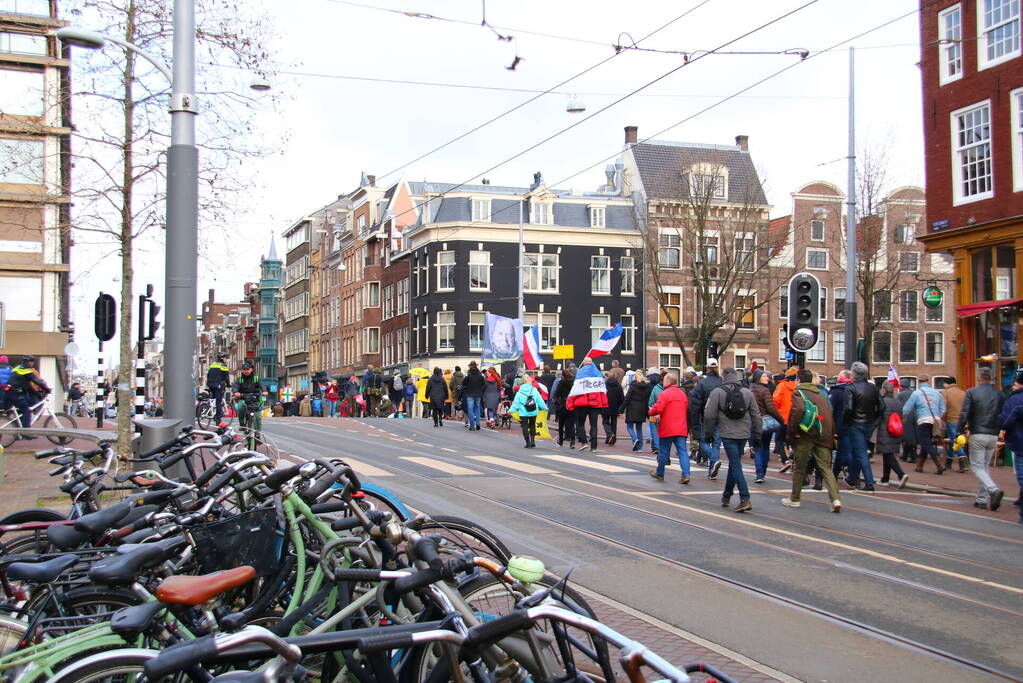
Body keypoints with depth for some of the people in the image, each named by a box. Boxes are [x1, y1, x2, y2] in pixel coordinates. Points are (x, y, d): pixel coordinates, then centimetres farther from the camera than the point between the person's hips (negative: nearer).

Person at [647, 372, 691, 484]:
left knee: (663, 452, 8)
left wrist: (650, 412, 2)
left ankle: (659, 473, 22)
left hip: (667, 429, -5)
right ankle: (685, 474, -13)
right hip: (681, 429, 5)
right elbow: (687, 410, 17)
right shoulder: (683, 394, 11)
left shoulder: (664, 394, -10)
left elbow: (658, 409, -19)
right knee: (682, 451, 0)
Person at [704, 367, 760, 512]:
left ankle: (745, 499, -15)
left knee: (736, 466, -5)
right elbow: (756, 415, 8)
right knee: (734, 464, 17)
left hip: (728, 435, -4)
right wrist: (757, 435, 14)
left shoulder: (717, 392, -5)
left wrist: (708, 433, 5)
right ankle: (726, 496, 29)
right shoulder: (747, 393, 6)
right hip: (744, 435, 4)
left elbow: (709, 415, -7)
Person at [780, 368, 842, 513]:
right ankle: (836, 499, -13)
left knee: (799, 468, 9)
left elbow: (798, 410, -22)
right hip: (823, 436, 4)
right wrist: (830, 434, 14)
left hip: (805, 436, -4)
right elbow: (830, 414, 13)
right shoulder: (821, 393, 16)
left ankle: (794, 499, 20)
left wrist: (792, 430, -13)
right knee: (826, 468, 2)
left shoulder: (798, 392, -3)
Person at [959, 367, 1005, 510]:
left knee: (977, 467, 0)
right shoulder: (999, 394, 6)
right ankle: (982, 499, 14)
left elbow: (964, 413, -11)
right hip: (993, 436, 4)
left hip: (977, 435, -4)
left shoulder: (972, 392, -7)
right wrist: (997, 430, 18)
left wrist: (961, 431, -3)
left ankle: (993, 490, -24)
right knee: (985, 467, 15)